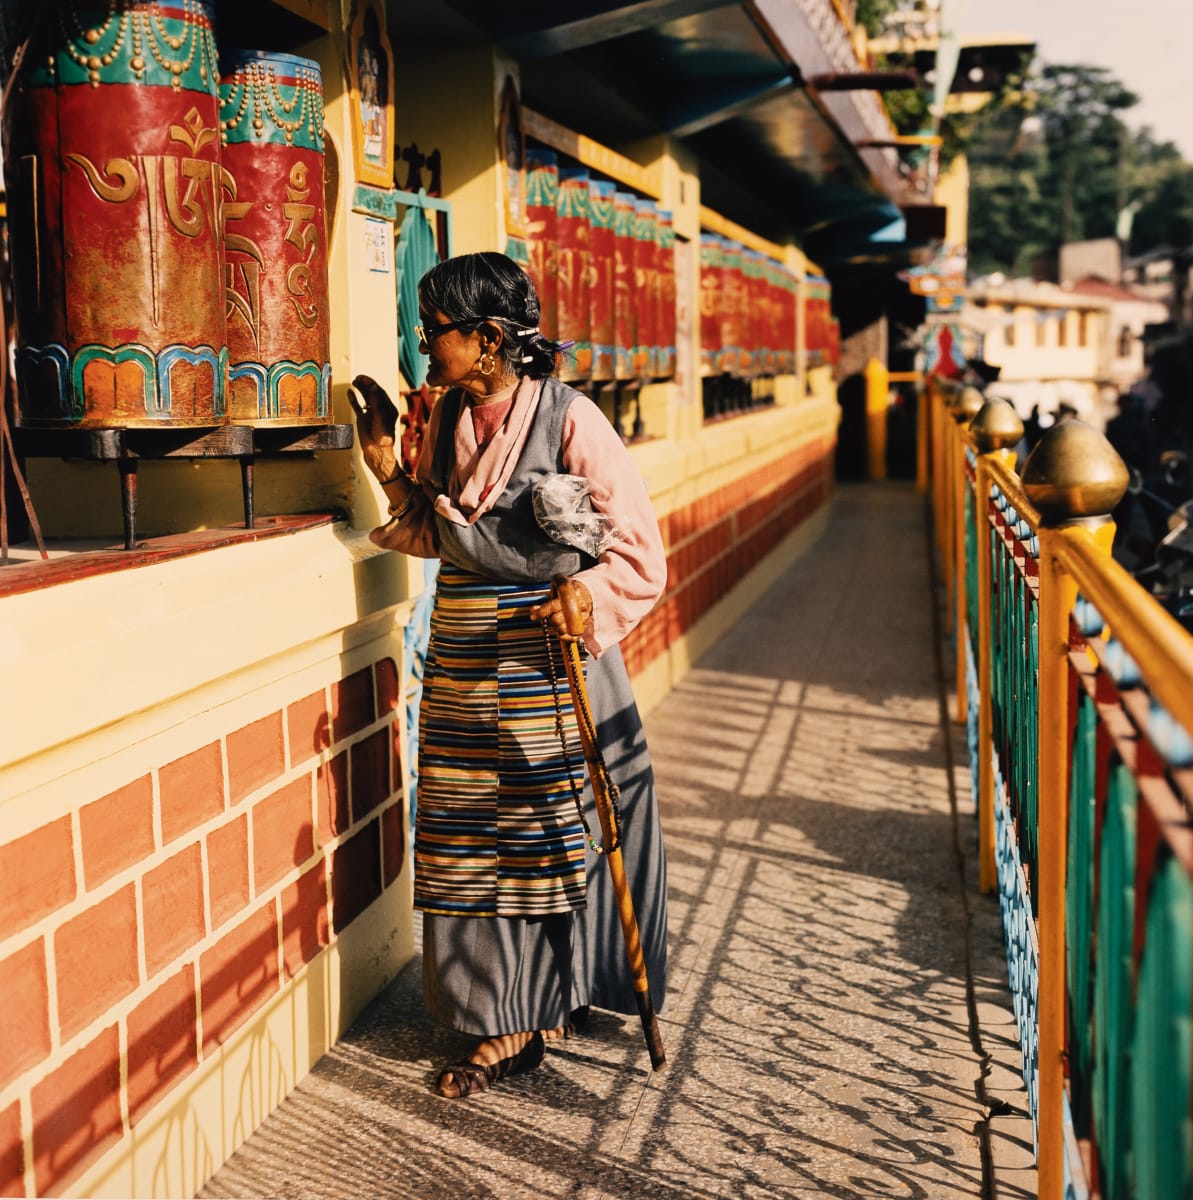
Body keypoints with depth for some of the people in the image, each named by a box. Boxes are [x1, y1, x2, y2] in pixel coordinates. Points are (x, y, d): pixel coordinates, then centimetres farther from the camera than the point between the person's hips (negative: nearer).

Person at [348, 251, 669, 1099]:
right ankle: (514, 1018, 26)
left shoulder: (569, 419, -13)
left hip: (544, 656, -7)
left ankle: (556, 1003, 24)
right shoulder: (447, 418, 6)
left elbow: (638, 548, -12)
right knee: (472, 836, 11)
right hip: (463, 662, 7)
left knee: (552, 832, 6)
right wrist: (387, 464, 3)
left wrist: (586, 596, -28)